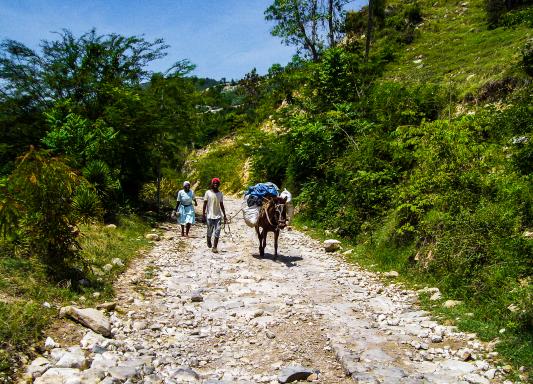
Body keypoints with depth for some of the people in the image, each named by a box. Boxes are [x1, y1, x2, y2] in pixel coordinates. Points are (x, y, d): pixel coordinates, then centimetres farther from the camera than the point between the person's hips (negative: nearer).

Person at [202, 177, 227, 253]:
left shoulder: (220, 194, 8)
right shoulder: (208, 192, -3)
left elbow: (221, 205, 12)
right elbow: (205, 204, -2)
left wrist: (224, 215, 10)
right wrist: (203, 214, -7)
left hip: (218, 216, 2)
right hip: (210, 216, -2)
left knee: (217, 232, -6)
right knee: (209, 232, 7)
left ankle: (215, 247, -2)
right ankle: (208, 241, 37)